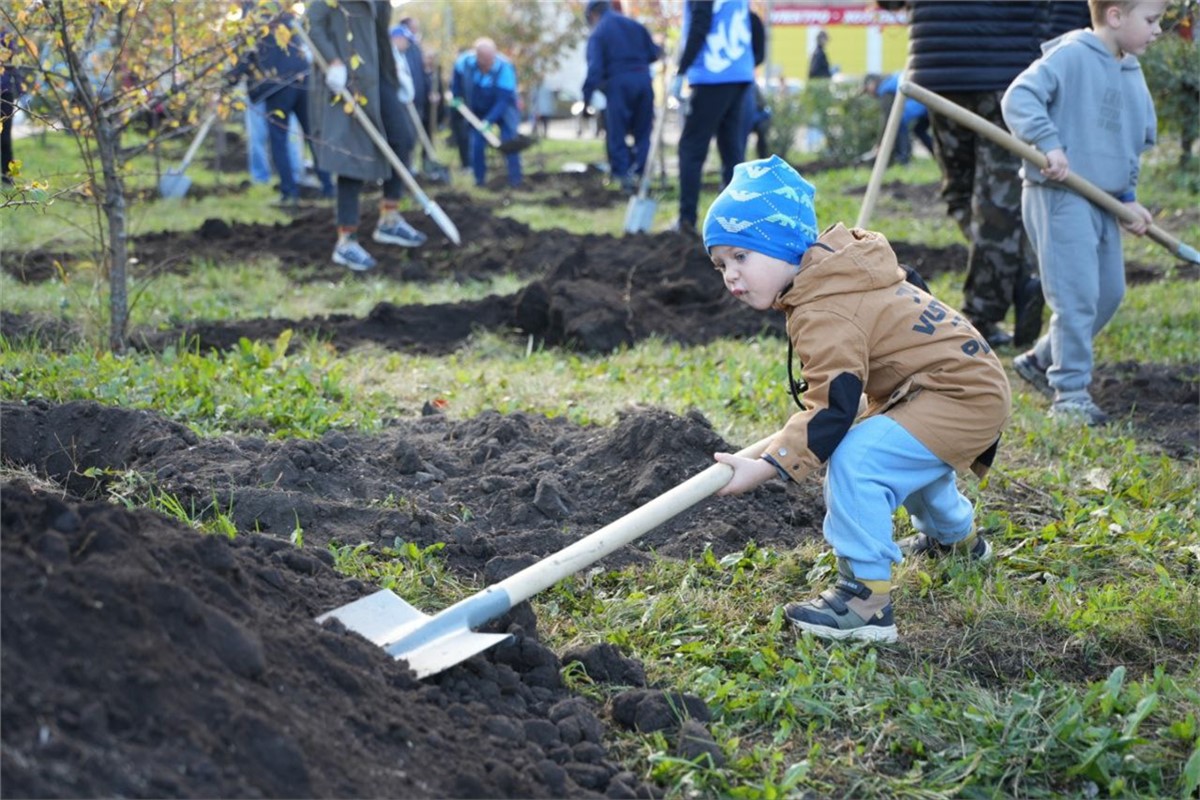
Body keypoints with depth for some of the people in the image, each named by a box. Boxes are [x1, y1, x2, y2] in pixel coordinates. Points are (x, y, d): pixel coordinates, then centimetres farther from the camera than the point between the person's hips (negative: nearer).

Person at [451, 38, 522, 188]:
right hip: (478, 111, 3)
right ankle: (479, 178, 10)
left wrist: (489, 120, -42)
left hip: (502, 110, -3)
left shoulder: (505, 68, -33)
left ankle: (515, 179, -4)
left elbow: (503, 100, -35)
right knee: (477, 145, -3)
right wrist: (456, 96, 4)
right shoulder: (465, 62, -21)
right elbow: (457, 76, 5)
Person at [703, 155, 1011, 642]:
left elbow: (832, 409, -28)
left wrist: (765, 469, -31)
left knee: (855, 458, -27)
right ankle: (957, 537, 65)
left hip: (963, 395, -12)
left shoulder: (824, 314, -24)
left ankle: (867, 597, -24)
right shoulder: (829, 280, 9)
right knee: (906, 456, 38)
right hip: (973, 381, 12)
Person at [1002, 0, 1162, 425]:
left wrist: (1128, 198, 13)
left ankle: (1042, 361, 31)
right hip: (1059, 195, -9)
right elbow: (1019, 98, -21)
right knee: (1077, 296, -9)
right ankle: (1070, 393, 2)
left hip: (1105, 201, 9)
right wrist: (1048, 143, -30)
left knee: (1109, 292, 15)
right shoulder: (1071, 56, -13)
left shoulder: (1132, 76, 13)